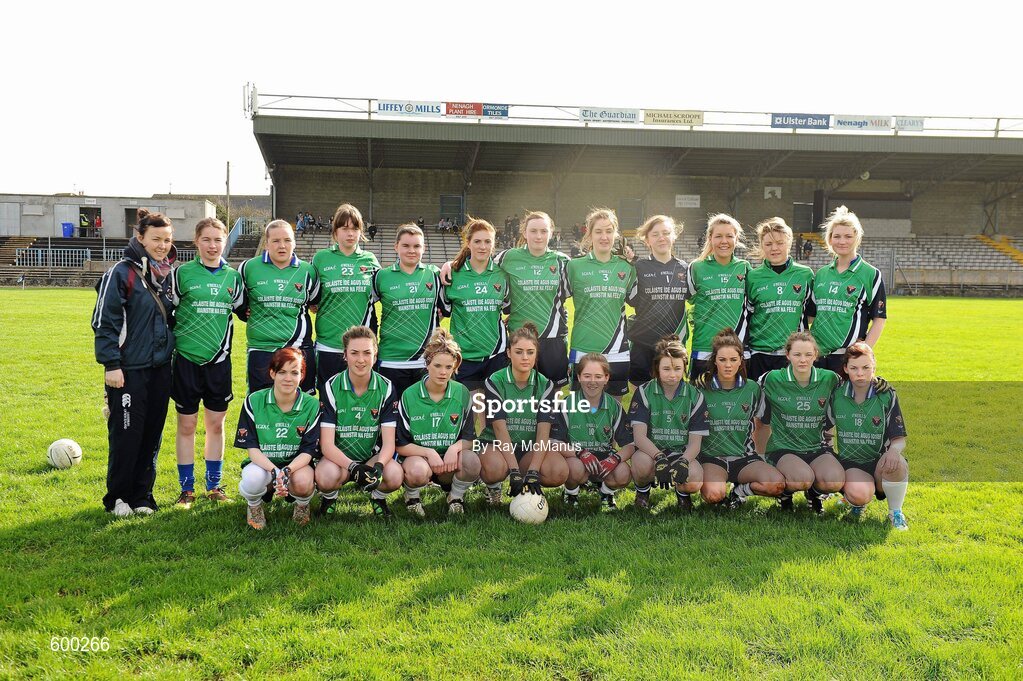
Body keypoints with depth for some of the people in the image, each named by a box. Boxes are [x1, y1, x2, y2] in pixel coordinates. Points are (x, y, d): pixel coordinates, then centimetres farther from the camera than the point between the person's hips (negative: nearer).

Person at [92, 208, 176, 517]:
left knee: (152, 435, 10)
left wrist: (170, 352, 15)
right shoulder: (121, 273, -9)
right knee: (126, 434, 0)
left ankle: (141, 496, 21)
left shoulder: (167, 275, 11)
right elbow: (104, 321, -11)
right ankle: (117, 498, 15)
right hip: (129, 370, -6)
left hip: (160, 369, 6)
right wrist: (111, 364, -15)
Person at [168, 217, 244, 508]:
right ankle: (187, 489, 15)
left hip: (219, 359, 3)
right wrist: (171, 346, 3)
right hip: (186, 358, -2)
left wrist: (223, 346, 5)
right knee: (187, 425, 4)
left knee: (216, 424, 8)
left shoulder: (233, 276, 6)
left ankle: (214, 486, 20)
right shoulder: (182, 273, -2)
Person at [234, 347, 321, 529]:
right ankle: (254, 505, 4)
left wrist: (287, 471, -31)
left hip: (297, 465, 0)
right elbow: (251, 447, -12)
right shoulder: (254, 402, -9)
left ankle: (302, 505, 5)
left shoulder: (312, 405, -9)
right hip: (263, 463, 0)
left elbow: (308, 451, -11)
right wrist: (274, 472, -30)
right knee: (254, 478, -35)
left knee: (303, 482, -35)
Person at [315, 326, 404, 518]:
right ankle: (329, 498, 4)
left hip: (373, 456, 1)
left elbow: (388, 442, -11)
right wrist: (353, 467, -34)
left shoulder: (386, 388, -7)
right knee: (326, 477, -35)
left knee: (394, 476, -31)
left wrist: (378, 466, -34)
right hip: (338, 457, -1)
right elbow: (326, 444, -16)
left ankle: (378, 497, 6)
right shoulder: (331, 388, -11)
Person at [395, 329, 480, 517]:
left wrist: (455, 448, -22)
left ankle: (456, 496, 1)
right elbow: (400, 444, -6)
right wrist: (429, 453, -22)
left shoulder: (462, 393, -1)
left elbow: (469, 438, 1)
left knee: (471, 461, -32)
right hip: (416, 455, -2)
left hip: (450, 458, 2)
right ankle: (411, 495, 1)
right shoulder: (409, 396, -7)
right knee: (418, 471, -38)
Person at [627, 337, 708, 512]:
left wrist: (683, 462, -28)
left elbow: (695, 442, -6)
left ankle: (682, 491, 9)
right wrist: (659, 457, -32)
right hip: (651, 451, -1)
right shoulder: (644, 392, -5)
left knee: (694, 481, -32)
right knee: (643, 462, -37)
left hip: (682, 453, 1)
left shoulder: (694, 396, -1)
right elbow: (639, 435, -14)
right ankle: (642, 489, 1)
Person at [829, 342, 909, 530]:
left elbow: (900, 439, -4)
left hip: (880, 462, 1)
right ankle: (854, 500, 7)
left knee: (896, 463, -36)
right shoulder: (836, 394, -1)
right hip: (849, 462, -1)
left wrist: (893, 450, -28)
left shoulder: (886, 394, -4)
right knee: (859, 494, -34)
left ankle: (895, 512, -7)